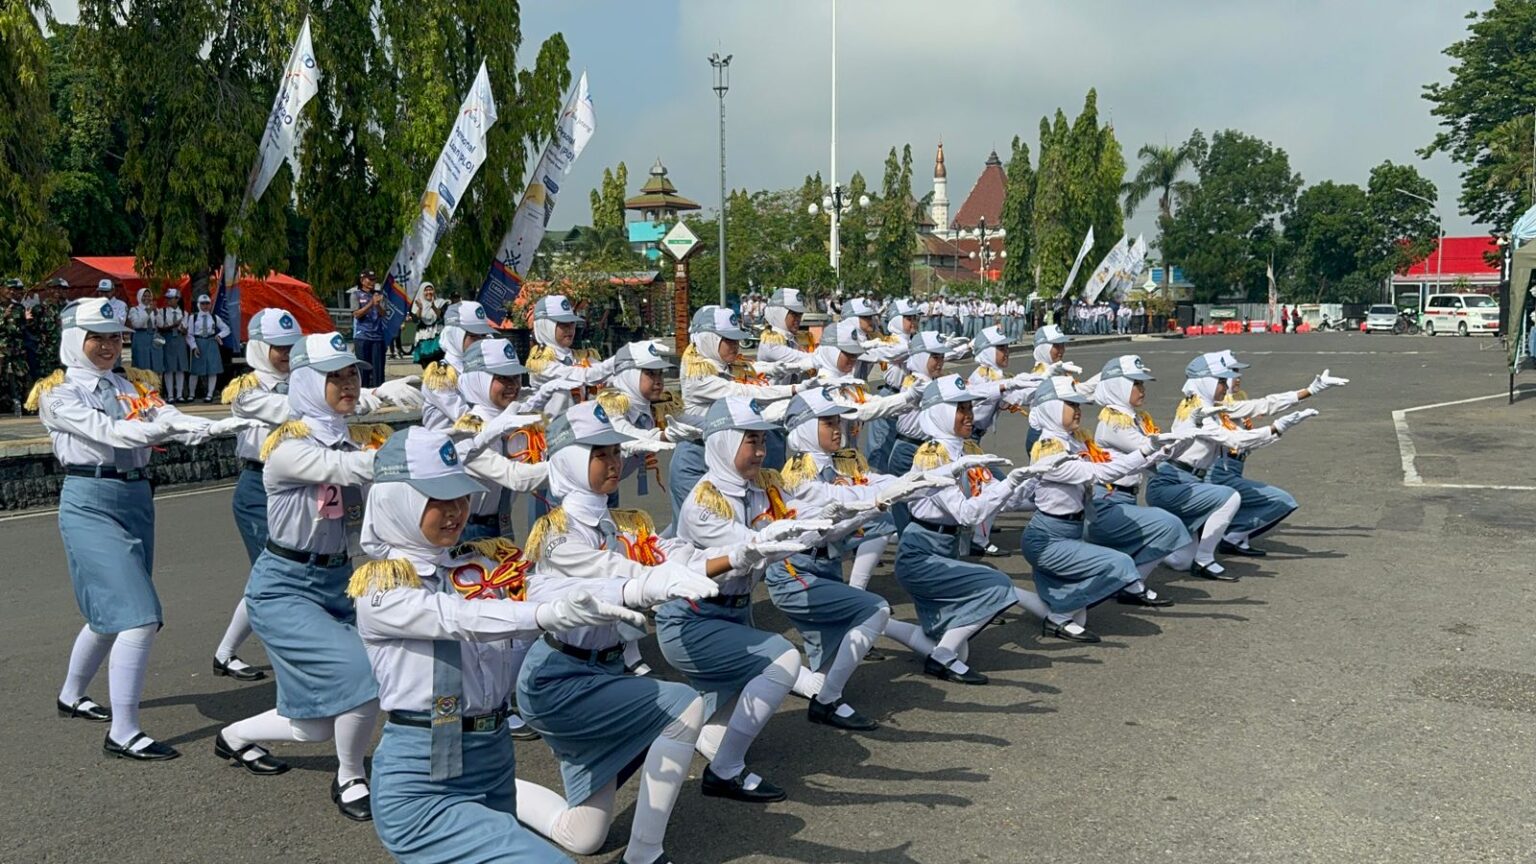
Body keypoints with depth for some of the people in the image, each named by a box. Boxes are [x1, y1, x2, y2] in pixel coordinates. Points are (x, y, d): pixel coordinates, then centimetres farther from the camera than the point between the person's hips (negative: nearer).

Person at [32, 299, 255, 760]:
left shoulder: (135, 385, 11)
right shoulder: (58, 393, -3)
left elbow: (168, 416, -7)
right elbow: (104, 430, -20)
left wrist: (218, 426, -27)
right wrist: (166, 427, -35)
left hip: (138, 500, 6)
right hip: (90, 503, -6)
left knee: (111, 613, 18)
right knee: (139, 617, -14)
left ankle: (71, 696, 42)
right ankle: (123, 733, -7)